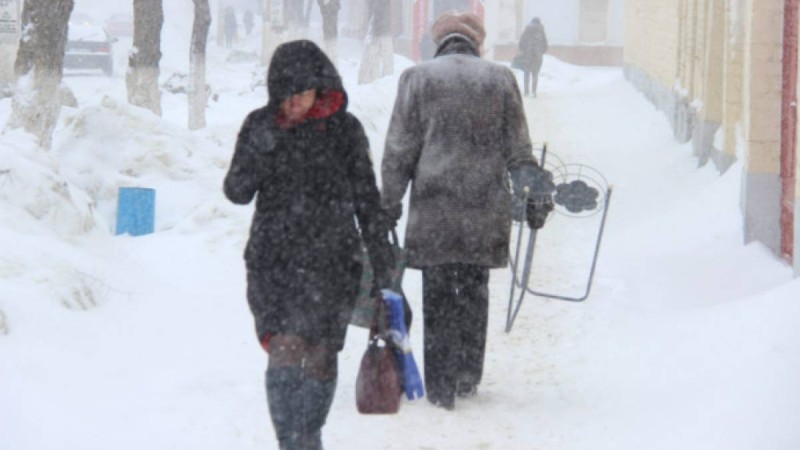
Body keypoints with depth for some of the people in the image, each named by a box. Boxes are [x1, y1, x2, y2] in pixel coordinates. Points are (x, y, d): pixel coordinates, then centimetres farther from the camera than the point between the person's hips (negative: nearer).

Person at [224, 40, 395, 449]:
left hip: (331, 261, 0)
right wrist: (258, 150, -15)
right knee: (285, 353, -11)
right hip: (272, 260, 0)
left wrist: (382, 261, 8)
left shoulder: (344, 129, 3)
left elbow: (366, 199, 9)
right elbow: (237, 192, 3)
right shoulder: (260, 125, 4)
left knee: (318, 355, -1)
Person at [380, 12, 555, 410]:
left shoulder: (418, 78, 1)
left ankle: (440, 386, 2)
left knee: (438, 298, 3)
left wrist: (390, 201, 8)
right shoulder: (500, 78, 6)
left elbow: (399, 150, 1)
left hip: (433, 207, -2)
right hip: (485, 211, 2)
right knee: (474, 294, 14)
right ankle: (468, 377, 20)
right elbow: (518, 150, 7)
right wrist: (536, 196, 14)